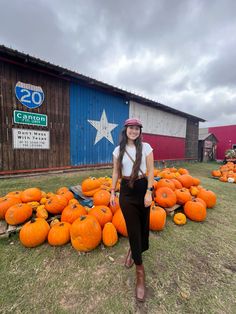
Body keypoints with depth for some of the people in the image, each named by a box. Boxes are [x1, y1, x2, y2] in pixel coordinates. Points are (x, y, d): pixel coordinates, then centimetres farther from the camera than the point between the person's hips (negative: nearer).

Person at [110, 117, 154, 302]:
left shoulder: (146, 147, -4)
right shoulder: (118, 150, 2)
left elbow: (150, 171, -6)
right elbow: (116, 173, 5)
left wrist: (149, 192, -11)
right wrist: (112, 192, 5)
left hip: (142, 188, 0)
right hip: (126, 190, 1)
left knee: (143, 225, 15)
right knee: (133, 228, 5)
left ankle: (133, 251, 49)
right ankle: (140, 270, 26)